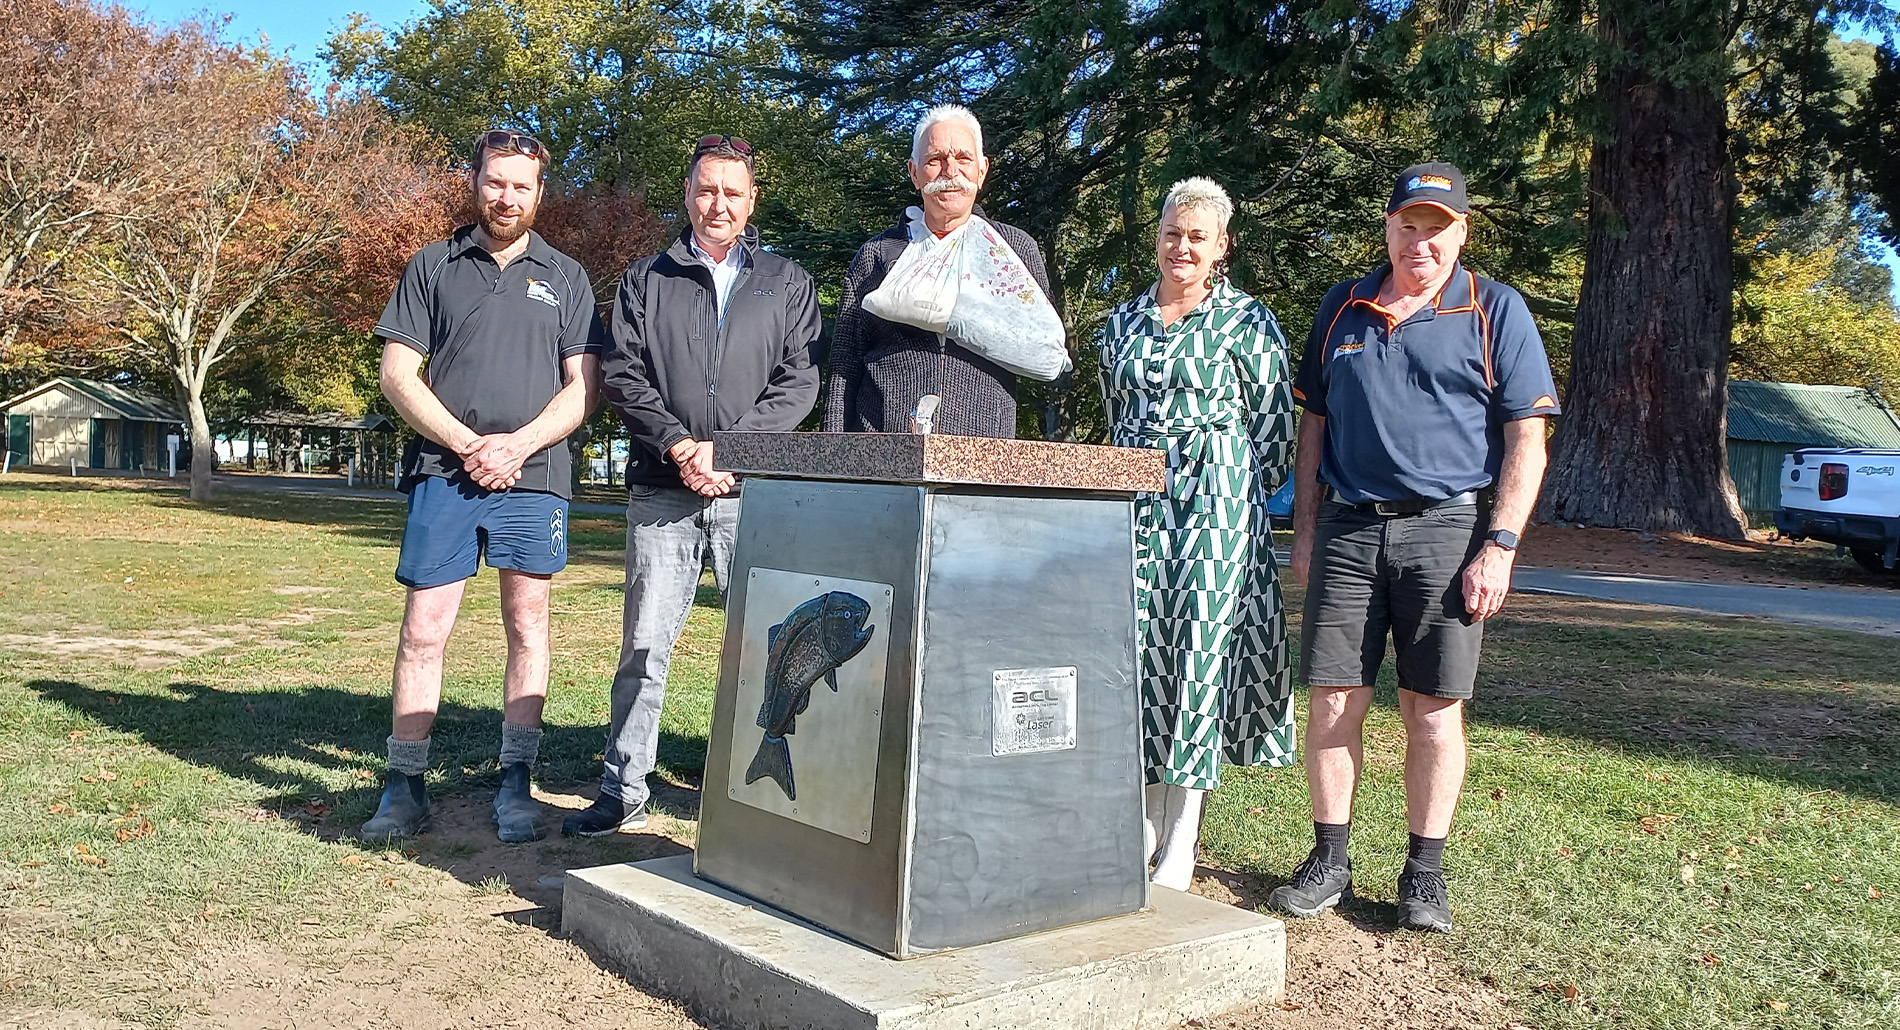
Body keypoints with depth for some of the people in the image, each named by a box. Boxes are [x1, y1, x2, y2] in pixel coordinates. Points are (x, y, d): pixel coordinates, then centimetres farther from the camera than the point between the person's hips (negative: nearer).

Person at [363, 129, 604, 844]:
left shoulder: (565, 278, 13)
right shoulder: (433, 267, 12)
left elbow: (585, 387, 5)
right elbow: (397, 375, 5)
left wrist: (515, 445, -9)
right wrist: (467, 446, -7)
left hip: (533, 475, 0)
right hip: (443, 471, 0)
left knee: (527, 625, 1)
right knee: (423, 630, -2)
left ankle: (515, 786, 9)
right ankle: (406, 787, 7)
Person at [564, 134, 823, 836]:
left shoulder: (787, 284, 13)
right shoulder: (646, 280, 14)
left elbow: (799, 382, 3)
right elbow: (623, 375, 5)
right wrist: (679, 447, -10)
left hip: (755, 491, 0)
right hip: (662, 491, 1)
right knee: (645, 644, 2)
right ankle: (623, 793, 11)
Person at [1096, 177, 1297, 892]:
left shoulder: (1247, 320, 2)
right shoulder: (1125, 322, 14)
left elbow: (1275, 424, 1)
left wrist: (1245, 501, -2)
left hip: (1217, 498, -4)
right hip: (1135, 502, 4)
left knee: (1201, 646, -4)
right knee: (1136, 646, 1)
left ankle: (1181, 841, 5)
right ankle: (1143, 822, 14)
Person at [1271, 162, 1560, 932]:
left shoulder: (1496, 311, 3)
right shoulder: (1342, 308, 13)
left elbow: (1526, 441, -1)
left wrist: (1499, 546, -10)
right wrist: (1305, 532, 10)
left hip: (1445, 528, -2)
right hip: (1348, 528, 3)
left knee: (1433, 710, 2)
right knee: (1333, 702, 2)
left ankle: (1425, 874, 16)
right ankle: (1329, 861, 15)